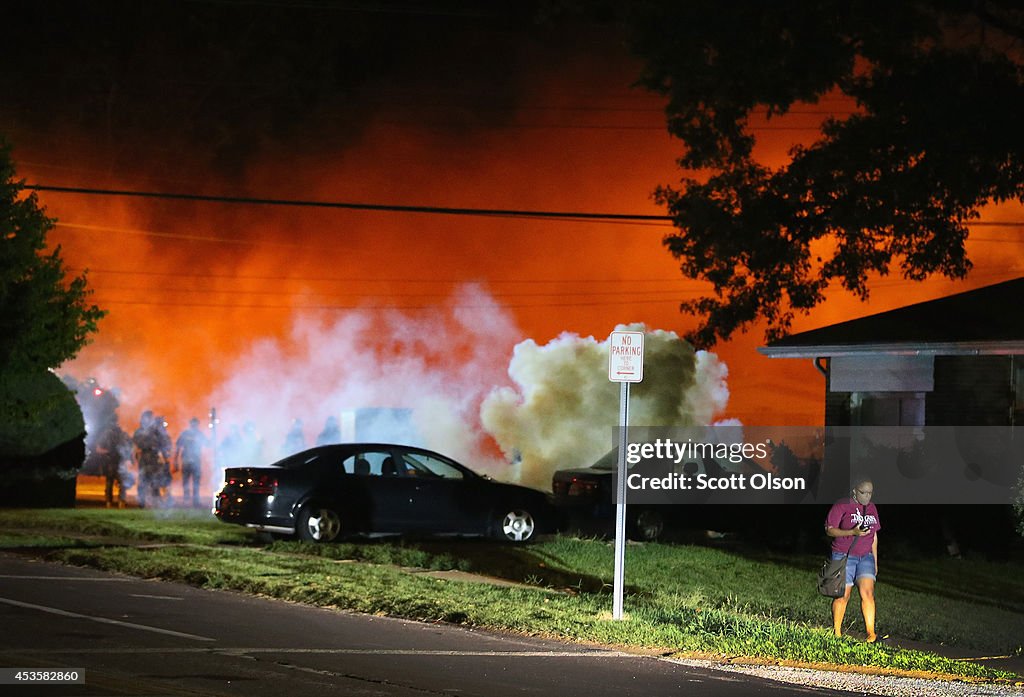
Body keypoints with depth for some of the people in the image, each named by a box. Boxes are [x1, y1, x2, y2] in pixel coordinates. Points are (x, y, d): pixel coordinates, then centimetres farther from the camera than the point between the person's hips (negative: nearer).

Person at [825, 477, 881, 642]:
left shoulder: (871, 508, 13)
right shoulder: (841, 506, -6)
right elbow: (829, 529, -10)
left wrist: (875, 561, 19)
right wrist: (852, 532, -22)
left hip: (865, 557, 5)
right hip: (844, 557, -5)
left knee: (868, 593, -10)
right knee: (843, 596, -2)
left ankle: (871, 633, -15)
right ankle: (836, 632, 11)